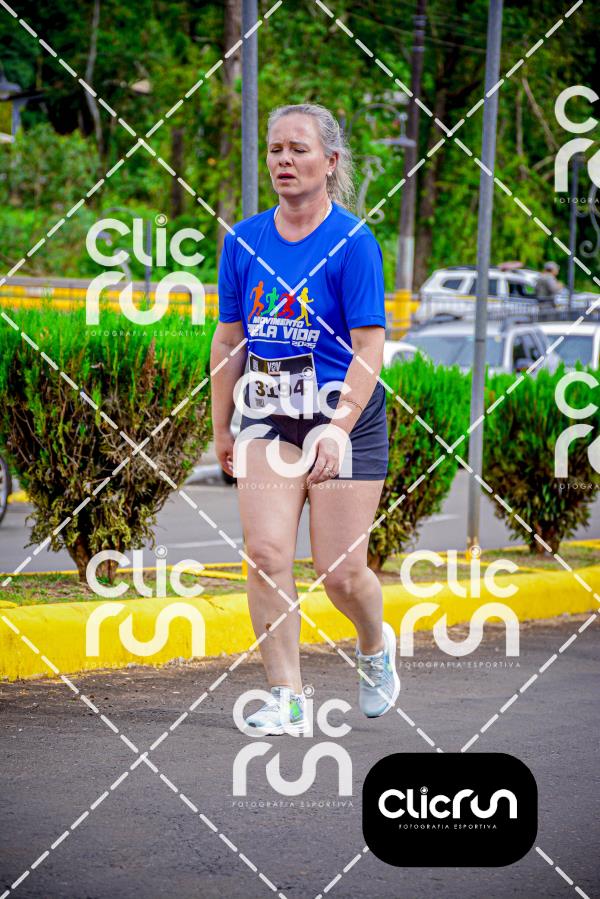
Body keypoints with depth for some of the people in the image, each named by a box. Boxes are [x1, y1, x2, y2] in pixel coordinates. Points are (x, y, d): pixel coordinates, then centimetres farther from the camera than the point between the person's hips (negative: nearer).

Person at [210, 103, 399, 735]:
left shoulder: (353, 243, -10)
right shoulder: (243, 241, 3)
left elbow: (369, 346, -13)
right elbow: (229, 339, 11)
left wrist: (338, 427, -23)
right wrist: (220, 428, 13)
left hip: (347, 419, -3)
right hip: (268, 417, 3)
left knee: (340, 572, -2)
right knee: (266, 553, -12)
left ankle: (375, 645, 31)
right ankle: (285, 696, -5)